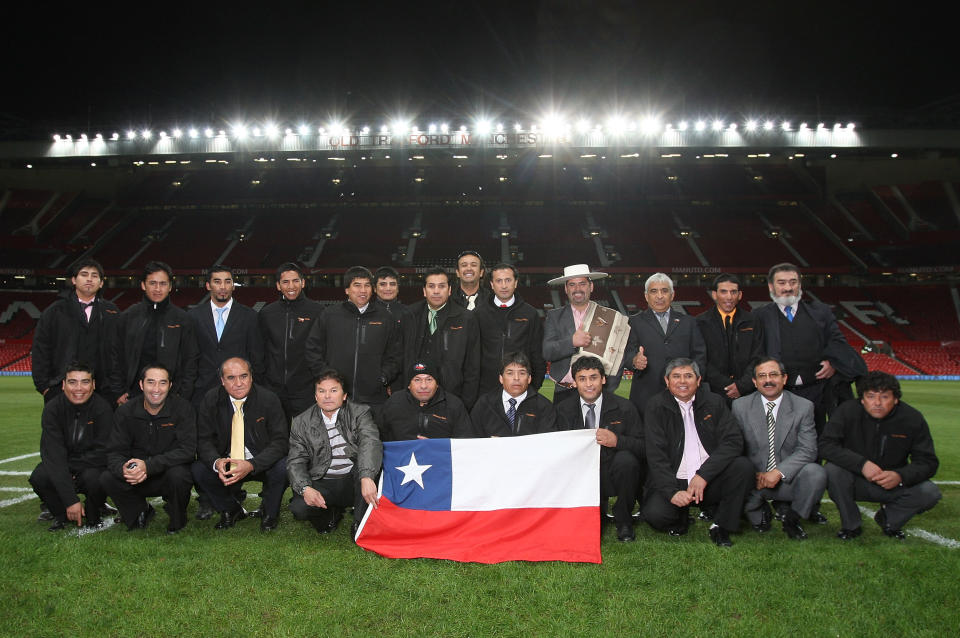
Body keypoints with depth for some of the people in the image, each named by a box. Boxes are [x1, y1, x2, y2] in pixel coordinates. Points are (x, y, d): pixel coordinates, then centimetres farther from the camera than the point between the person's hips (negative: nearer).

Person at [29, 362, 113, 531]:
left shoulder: (103, 408, -16)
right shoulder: (53, 408, -13)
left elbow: (102, 453, -16)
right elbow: (53, 455, -22)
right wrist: (71, 500, -29)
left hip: (92, 467, -2)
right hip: (60, 468, 2)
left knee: (93, 478, -34)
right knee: (39, 477, -28)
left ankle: (93, 515, 0)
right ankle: (61, 515, 2)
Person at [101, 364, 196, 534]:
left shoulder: (182, 408, -11)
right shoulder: (125, 412, -2)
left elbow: (187, 450, -20)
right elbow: (114, 452, -5)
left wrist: (149, 466, -31)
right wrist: (123, 469, -30)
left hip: (169, 472, -2)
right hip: (137, 478, 3)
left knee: (178, 474, -34)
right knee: (106, 478, -22)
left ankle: (178, 520, -2)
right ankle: (140, 512, 6)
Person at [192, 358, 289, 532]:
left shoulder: (269, 399, -13)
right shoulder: (211, 399, -6)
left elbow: (280, 441, -17)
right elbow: (204, 439, -5)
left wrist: (251, 465, -32)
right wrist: (216, 462, -28)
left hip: (261, 464, -2)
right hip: (226, 463, 3)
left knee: (283, 468, -32)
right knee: (197, 469, -22)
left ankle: (269, 513, 0)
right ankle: (231, 510, 5)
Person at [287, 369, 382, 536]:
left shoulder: (360, 413, -1)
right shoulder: (302, 422, 5)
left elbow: (370, 443, -19)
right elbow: (296, 461, 2)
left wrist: (366, 478, -38)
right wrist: (305, 488, -20)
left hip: (354, 482, -1)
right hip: (322, 486, 1)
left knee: (368, 464, -31)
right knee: (299, 508, -27)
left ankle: (361, 524, -15)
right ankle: (332, 514, 8)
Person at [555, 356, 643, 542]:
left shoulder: (624, 408, -4)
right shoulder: (565, 410, 3)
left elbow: (644, 447, -8)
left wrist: (617, 441, -26)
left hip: (614, 475, -1)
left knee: (625, 459, -32)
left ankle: (623, 521, -8)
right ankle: (597, 512, 12)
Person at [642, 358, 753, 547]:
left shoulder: (714, 403, 5)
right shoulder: (656, 406, 0)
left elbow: (734, 441, -7)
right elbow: (656, 455, -7)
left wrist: (704, 474, -19)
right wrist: (672, 492, -21)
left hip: (710, 481, 2)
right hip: (673, 482, -2)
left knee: (743, 466, -23)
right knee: (655, 513, -28)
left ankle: (721, 527, -5)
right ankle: (681, 518, 10)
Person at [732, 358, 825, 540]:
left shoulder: (804, 407, -2)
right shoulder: (740, 406, 1)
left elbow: (807, 450, -10)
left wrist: (779, 472, -24)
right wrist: (753, 474, -18)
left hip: (789, 479, 0)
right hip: (754, 478, 1)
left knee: (815, 473, -31)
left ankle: (792, 518, 1)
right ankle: (761, 514, 6)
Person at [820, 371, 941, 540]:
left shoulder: (912, 419, -10)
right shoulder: (848, 411, -14)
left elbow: (928, 462, -8)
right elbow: (826, 445, -21)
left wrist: (900, 476, -29)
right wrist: (862, 464, -33)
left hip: (893, 483, 1)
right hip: (856, 482, -1)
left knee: (930, 493, -23)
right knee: (833, 469, -31)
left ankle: (889, 520, 9)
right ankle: (850, 525, -7)